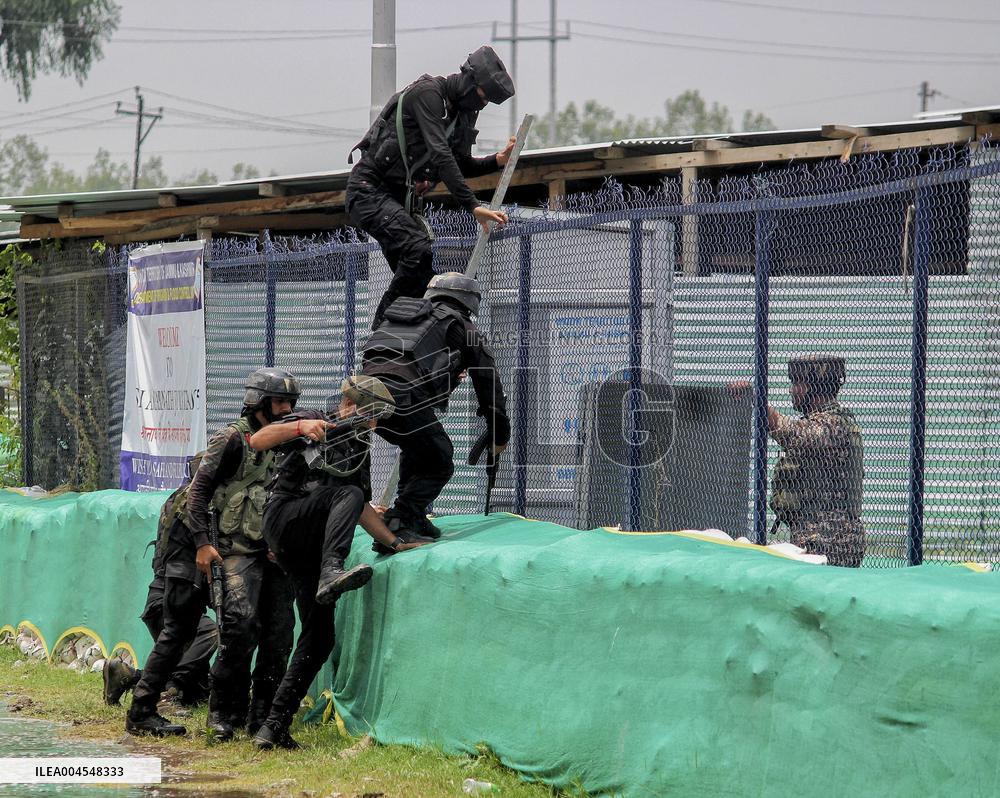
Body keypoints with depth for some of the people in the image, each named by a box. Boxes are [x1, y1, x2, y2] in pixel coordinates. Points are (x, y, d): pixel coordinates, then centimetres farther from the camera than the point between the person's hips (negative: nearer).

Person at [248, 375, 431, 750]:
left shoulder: (359, 451, 25)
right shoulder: (309, 425, 5)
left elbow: (363, 510, 27)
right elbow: (257, 441, -10)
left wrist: (395, 542, 15)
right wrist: (299, 427, -24)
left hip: (310, 550, 7)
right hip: (285, 519, -7)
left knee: (319, 638, 0)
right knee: (348, 492, -30)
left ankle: (275, 727, 3)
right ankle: (331, 572, -53)